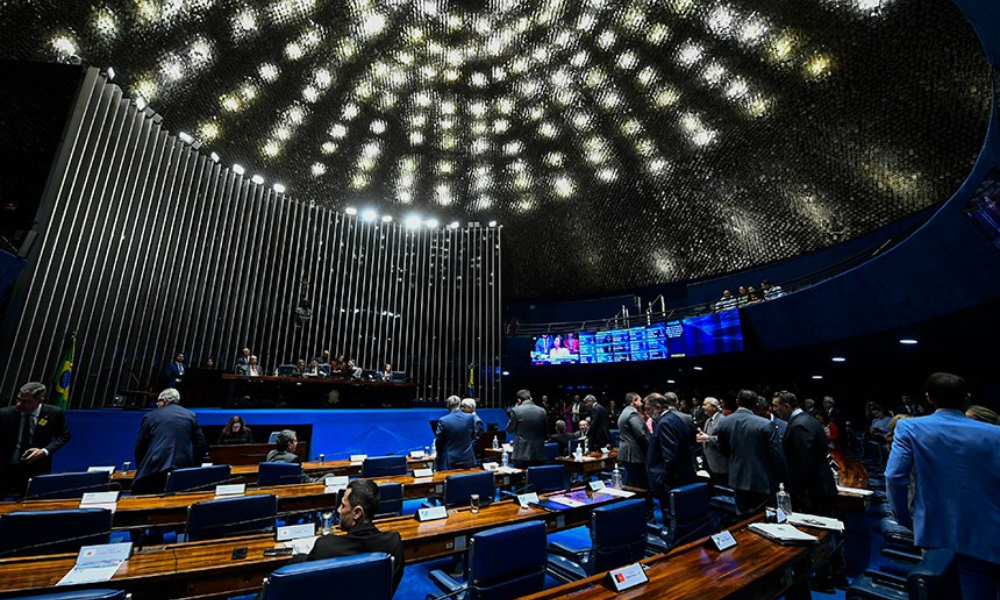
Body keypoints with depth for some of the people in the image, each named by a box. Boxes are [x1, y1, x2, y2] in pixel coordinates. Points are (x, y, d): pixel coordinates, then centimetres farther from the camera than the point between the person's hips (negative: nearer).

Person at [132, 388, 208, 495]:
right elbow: (201, 445, 8)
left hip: (154, 469, -1)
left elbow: (139, 447, 10)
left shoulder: (151, 416, 9)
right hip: (183, 469, 1)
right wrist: (193, 466, 18)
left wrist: (141, 468, 24)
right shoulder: (190, 415, 12)